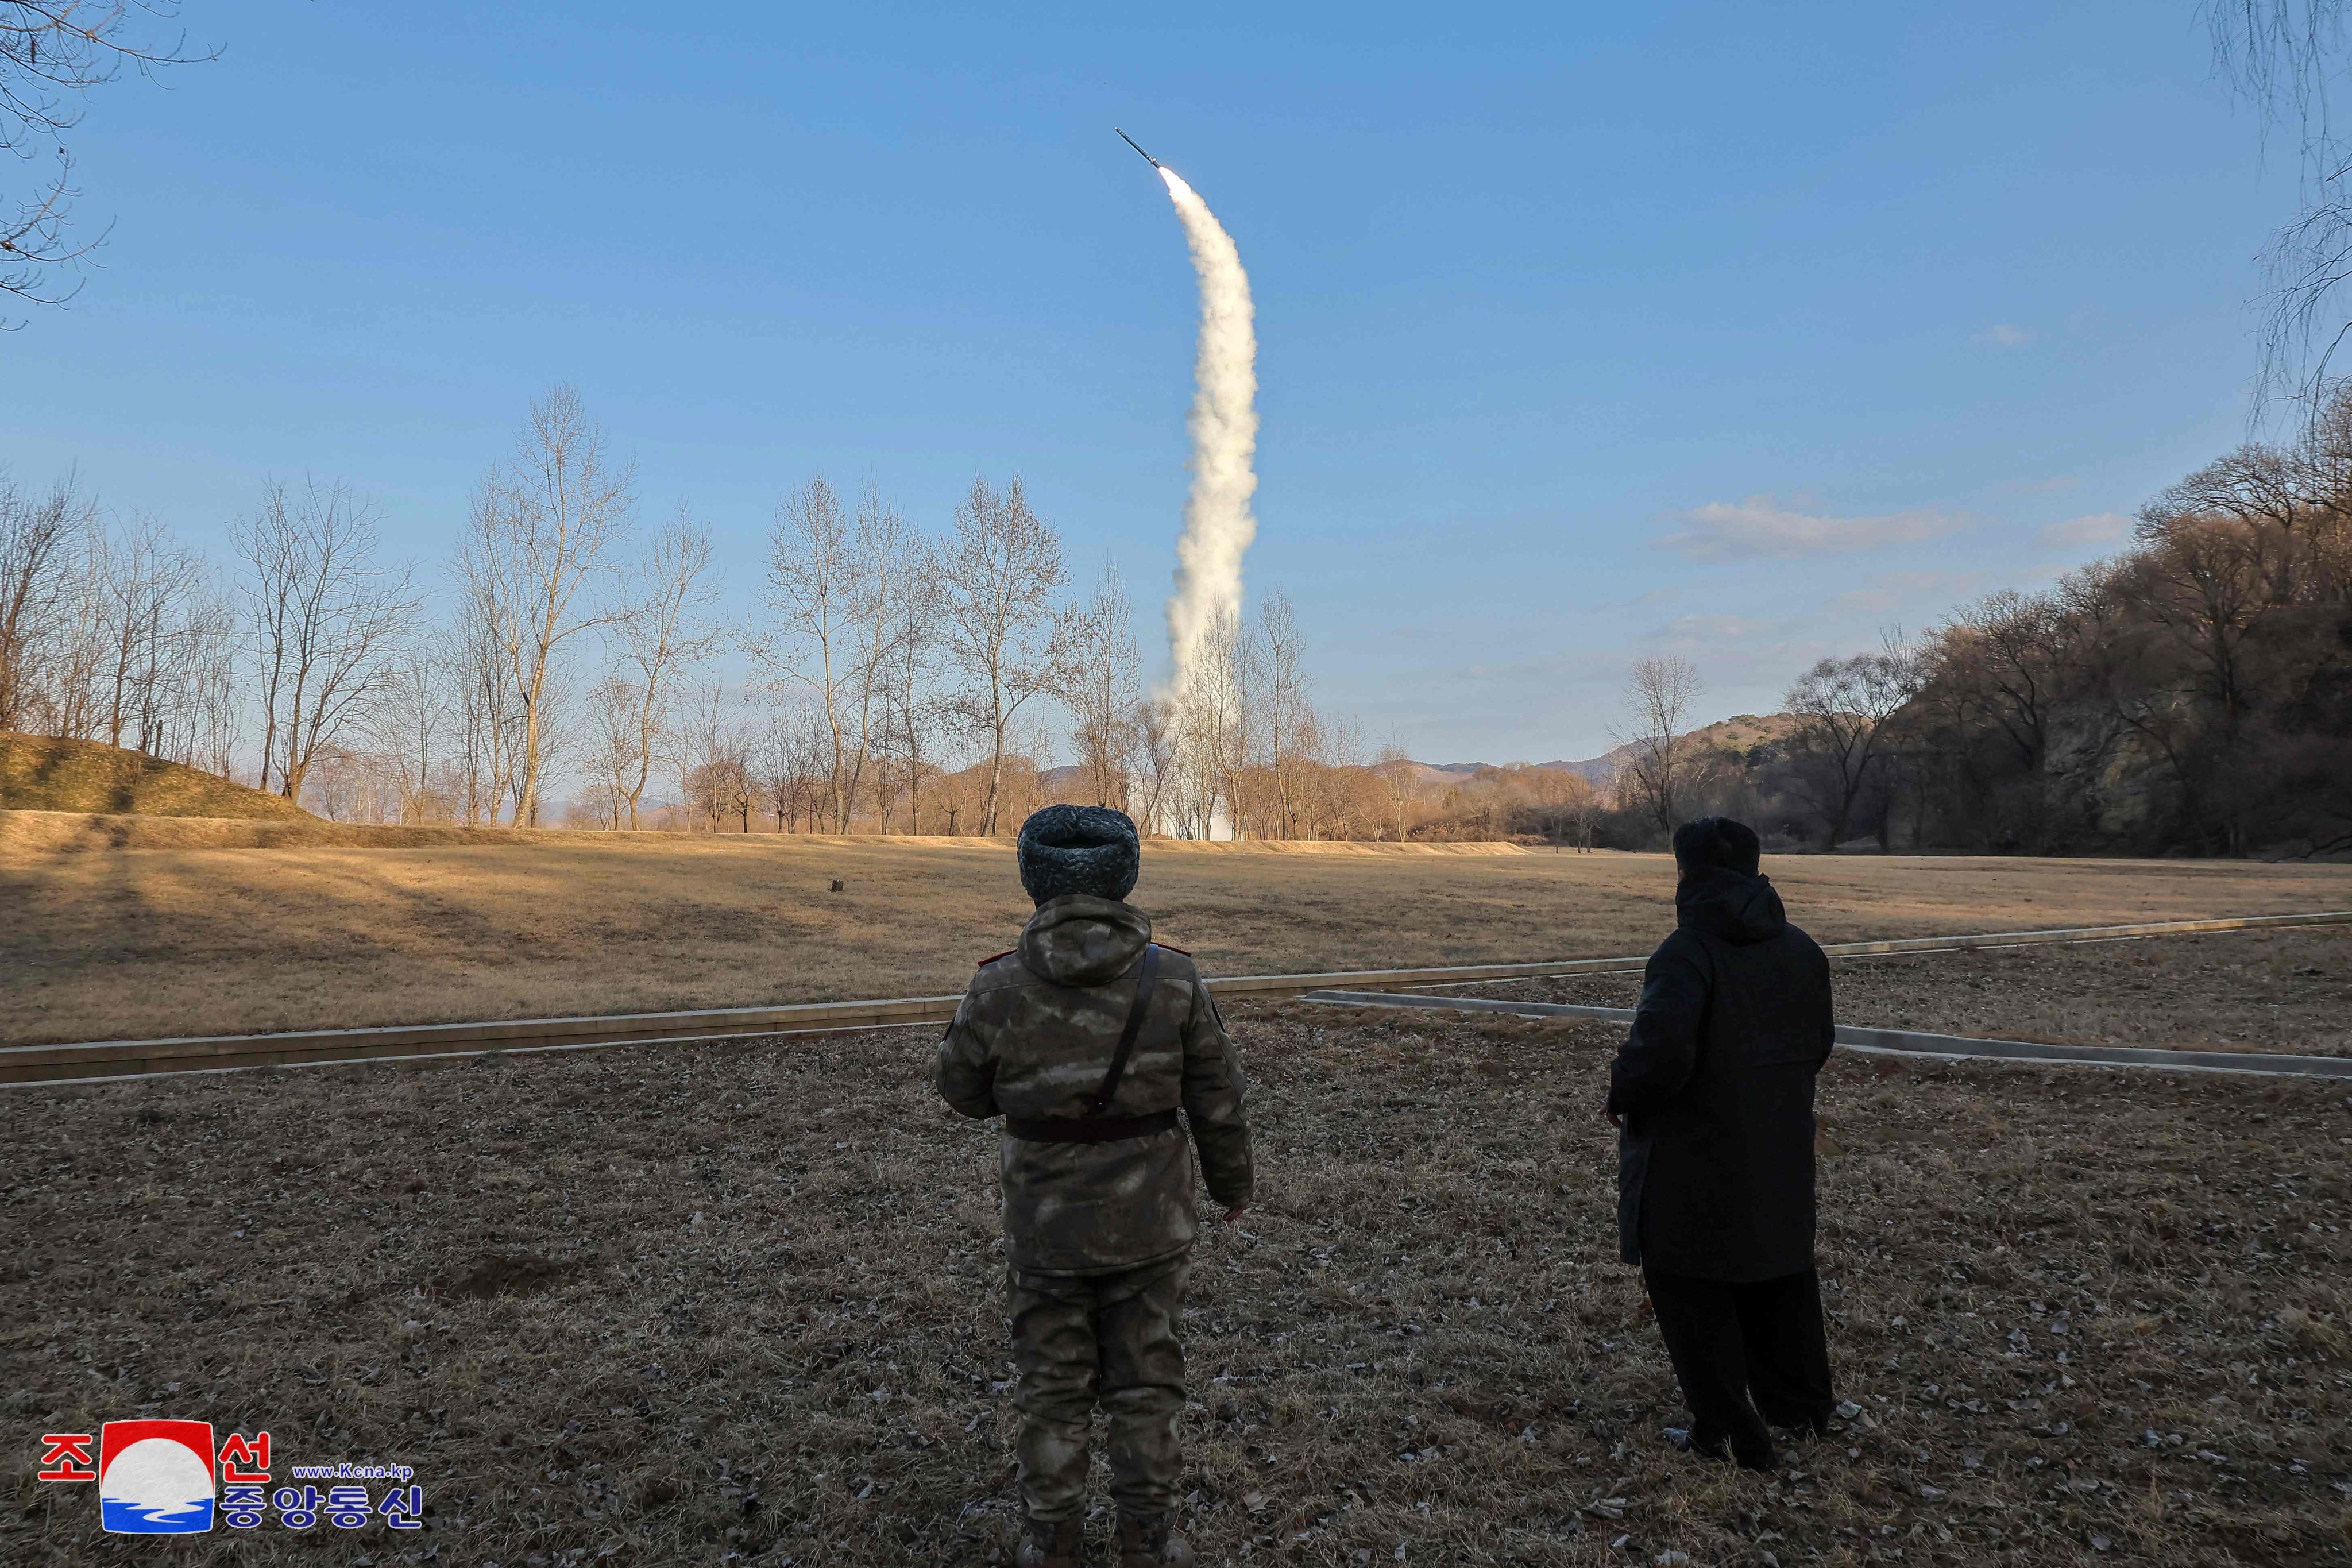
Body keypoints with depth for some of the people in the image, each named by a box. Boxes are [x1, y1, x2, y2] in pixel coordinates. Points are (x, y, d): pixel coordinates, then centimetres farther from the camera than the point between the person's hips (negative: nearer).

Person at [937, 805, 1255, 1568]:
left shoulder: (1000, 987, -15)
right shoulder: (1173, 980, -13)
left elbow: (964, 1090, 0)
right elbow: (1217, 1101, -4)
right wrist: (1231, 1182, 12)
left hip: (1046, 1220, 0)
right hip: (1151, 1219, 0)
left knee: (1051, 1386, 17)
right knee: (1146, 1383, 16)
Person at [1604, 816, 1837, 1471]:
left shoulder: (1688, 951, -23)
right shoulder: (1802, 950, 3)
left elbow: (1660, 1048, -34)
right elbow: (1818, 1044, 12)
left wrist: (1623, 1096, -15)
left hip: (1695, 1160, -8)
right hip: (1780, 1153, 8)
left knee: (1691, 1292, 8)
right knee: (1781, 1274, 24)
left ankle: (1734, 1435, 14)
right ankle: (1801, 1406, 41)